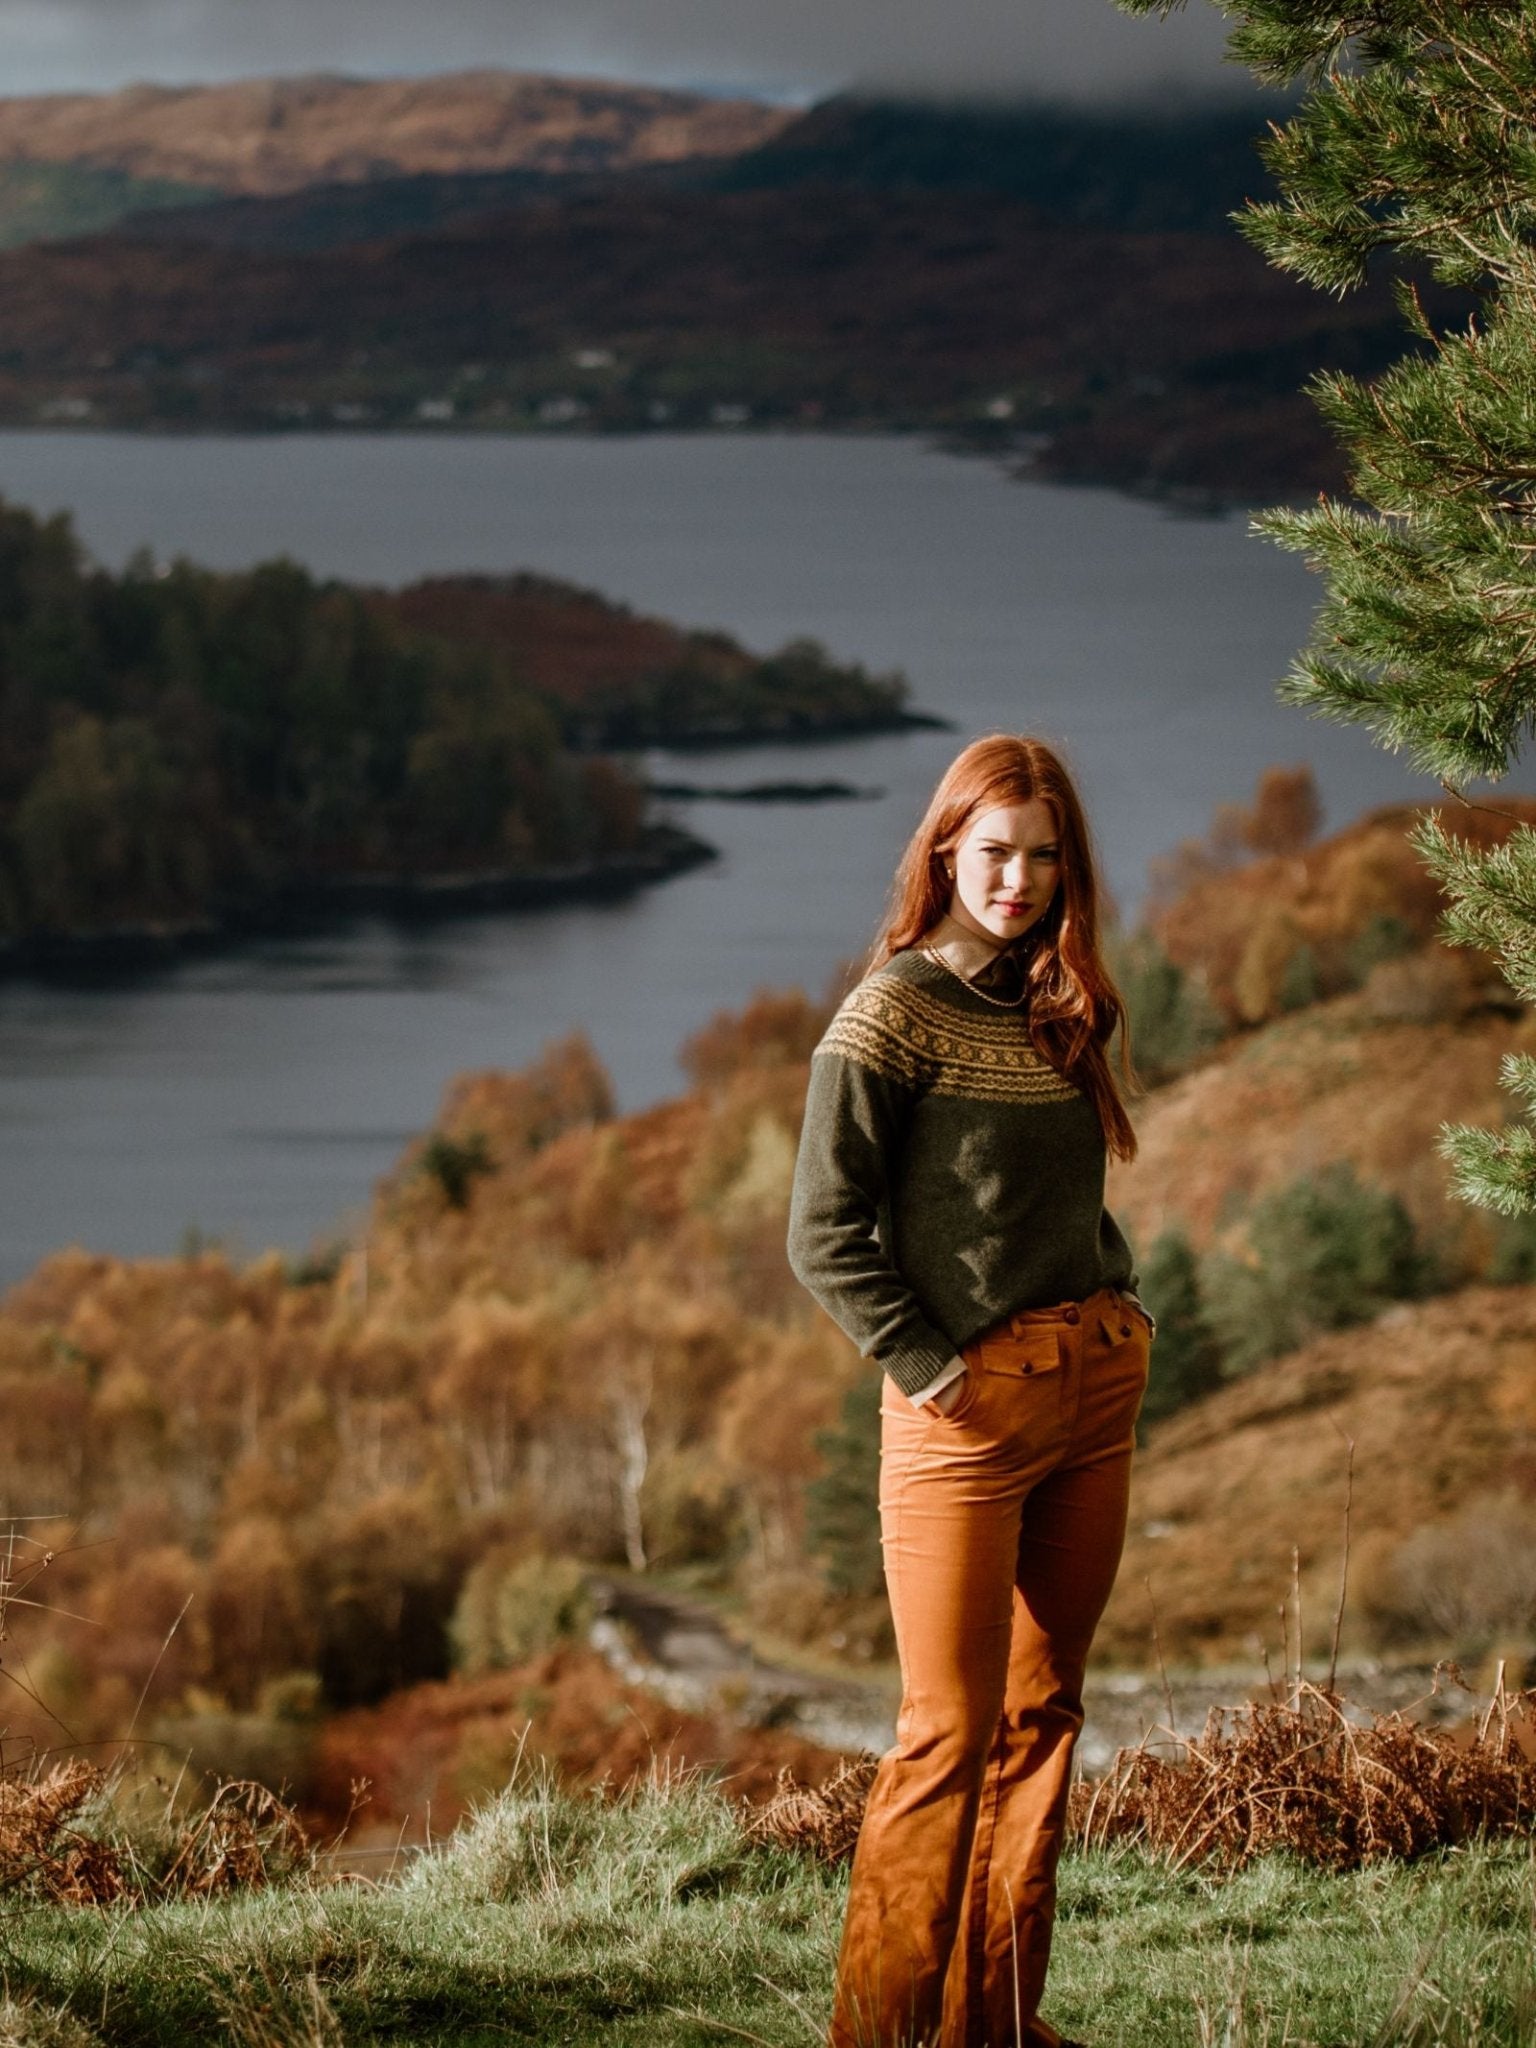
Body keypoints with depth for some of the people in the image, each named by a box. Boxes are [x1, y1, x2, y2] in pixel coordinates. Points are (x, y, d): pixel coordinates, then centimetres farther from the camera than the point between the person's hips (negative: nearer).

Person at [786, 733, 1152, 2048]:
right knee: (952, 1730, -6)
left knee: (1042, 1715, 10)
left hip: (1095, 1393, 7)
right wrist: (927, 1369, -13)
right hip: (968, 1401, -7)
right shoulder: (894, 1015, -7)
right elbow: (826, 1232, -11)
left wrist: (1125, 1315, 8)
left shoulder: (1059, 1011, 13)